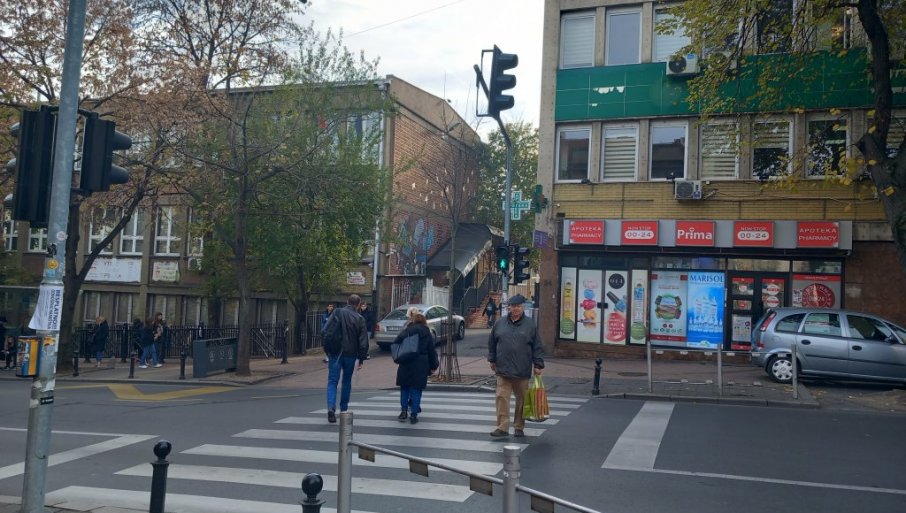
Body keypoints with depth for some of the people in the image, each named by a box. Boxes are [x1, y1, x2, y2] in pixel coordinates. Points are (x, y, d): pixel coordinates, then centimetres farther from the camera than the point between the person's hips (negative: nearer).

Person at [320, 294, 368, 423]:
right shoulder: (359, 319, -3)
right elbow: (363, 342, -3)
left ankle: (331, 407, -20)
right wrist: (361, 359, 6)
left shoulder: (337, 313, -5)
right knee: (347, 381, 18)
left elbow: (324, 332, -10)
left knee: (332, 381, 0)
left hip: (335, 353, -1)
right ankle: (343, 409, 26)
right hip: (350, 354, 1)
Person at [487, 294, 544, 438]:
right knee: (502, 397, -5)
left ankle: (519, 427, 21)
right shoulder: (500, 323, 6)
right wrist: (492, 360, 14)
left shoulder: (530, 325, 1)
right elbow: (492, 343, 16)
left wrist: (538, 365, -2)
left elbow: (537, 347, 2)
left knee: (522, 399, 8)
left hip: (522, 371, -1)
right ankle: (502, 427, -1)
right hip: (503, 369, 1)